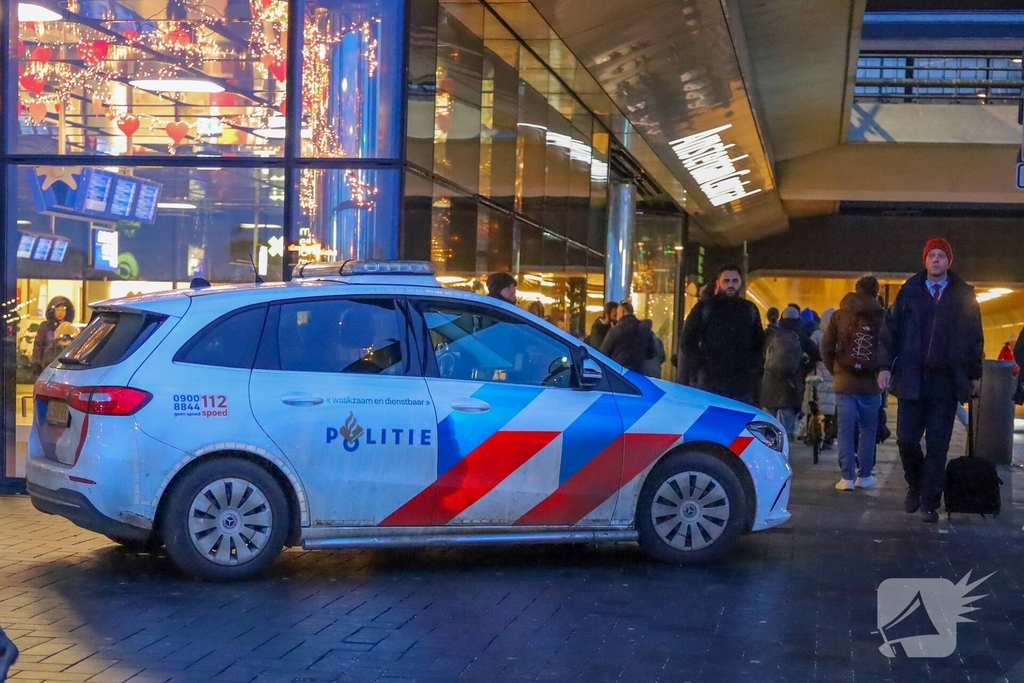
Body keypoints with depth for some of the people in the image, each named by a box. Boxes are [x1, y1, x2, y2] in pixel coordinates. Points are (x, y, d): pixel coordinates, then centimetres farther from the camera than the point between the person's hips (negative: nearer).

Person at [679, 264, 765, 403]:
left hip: (742, 386, 3)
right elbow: (688, 342, 3)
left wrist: (751, 367, 9)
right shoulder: (704, 308, 4)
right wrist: (700, 365, -5)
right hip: (709, 383, -3)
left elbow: (759, 344, 22)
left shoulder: (750, 310, 14)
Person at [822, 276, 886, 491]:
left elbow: (826, 349, 3)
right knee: (867, 430, 9)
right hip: (871, 383, -1)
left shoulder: (839, 315, 4)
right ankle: (864, 475, 11)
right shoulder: (883, 317, 0)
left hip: (845, 382, 1)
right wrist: (882, 371, 10)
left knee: (846, 431, 2)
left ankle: (847, 477, -1)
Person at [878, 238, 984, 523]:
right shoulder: (909, 291, 5)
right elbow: (891, 329, 4)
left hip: (946, 381, 0)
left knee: (938, 446, 1)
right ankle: (915, 485, 26)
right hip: (912, 378, 1)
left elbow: (975, 337, 7)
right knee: (906, 440, 1)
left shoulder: (964, 295, 5)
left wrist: (975, 374, 4)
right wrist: (886, 366, -4)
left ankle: (930, 502, 9)